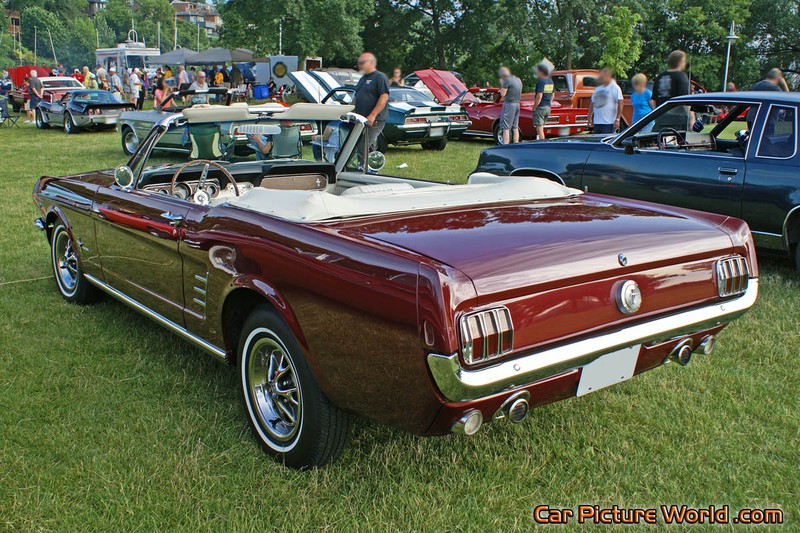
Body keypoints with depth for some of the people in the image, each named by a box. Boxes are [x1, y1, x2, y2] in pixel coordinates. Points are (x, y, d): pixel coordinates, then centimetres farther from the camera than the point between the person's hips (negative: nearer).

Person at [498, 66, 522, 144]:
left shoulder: (507, 80, -12)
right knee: (515, 127, 12)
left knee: (506, 128, -7)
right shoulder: (518, 80, 13)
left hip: (509, 104, -8)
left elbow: (503, 94, -14)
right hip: (517, 104, 8)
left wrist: (502, 84, 1)